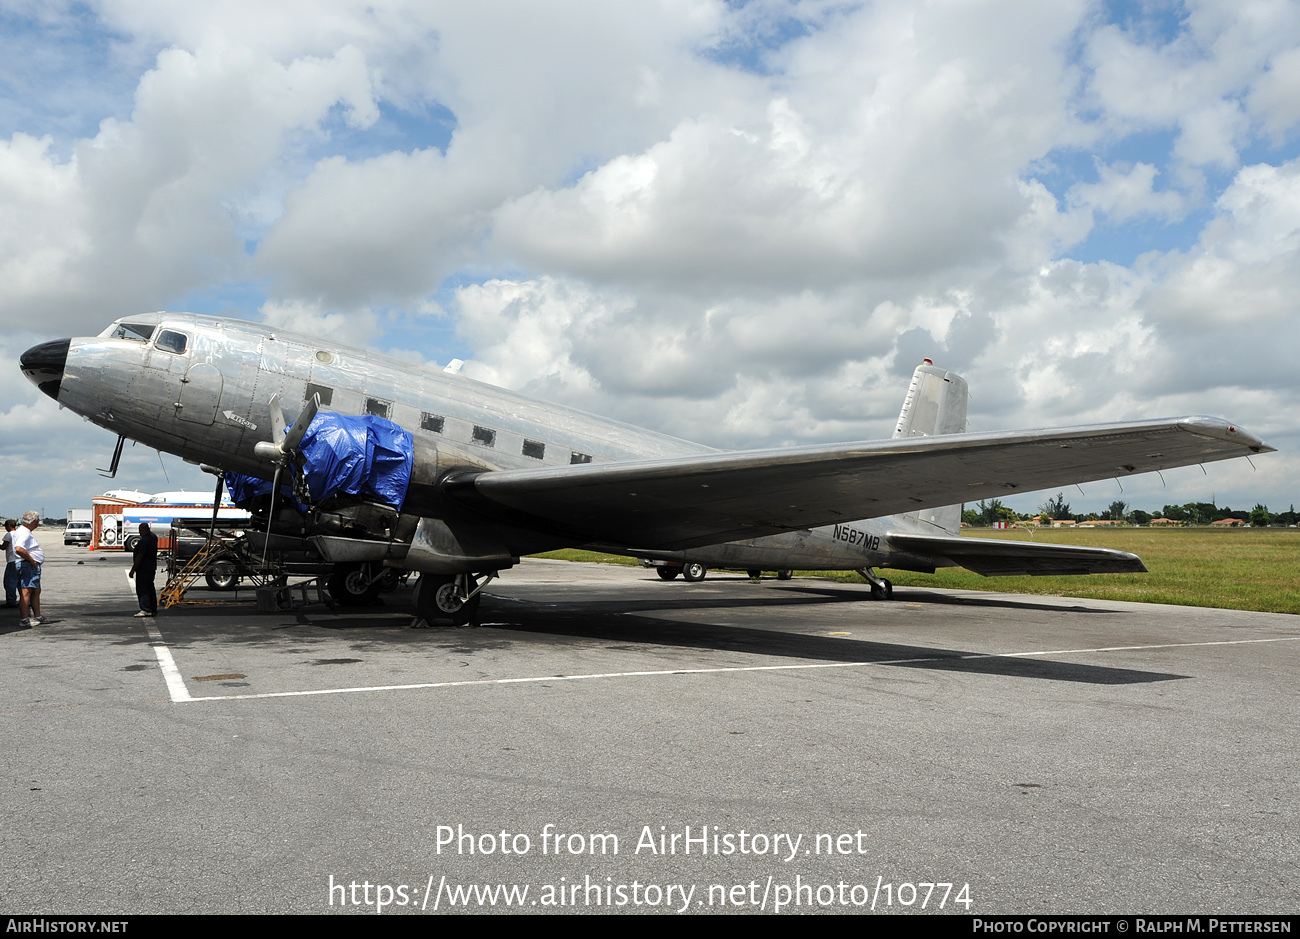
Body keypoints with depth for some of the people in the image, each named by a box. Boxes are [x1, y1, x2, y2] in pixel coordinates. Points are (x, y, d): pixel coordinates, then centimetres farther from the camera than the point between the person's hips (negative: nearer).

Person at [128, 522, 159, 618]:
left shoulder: (144, 541, -21)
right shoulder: (153, 537, 8)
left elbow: (139, 556, -22)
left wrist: (133, 570, -19)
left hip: (143, 569, -10)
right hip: (152, 568, 10)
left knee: (142, 589, -8)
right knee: (150, 589, 15)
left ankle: (146, 610, -12)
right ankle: (153, 609, 20)